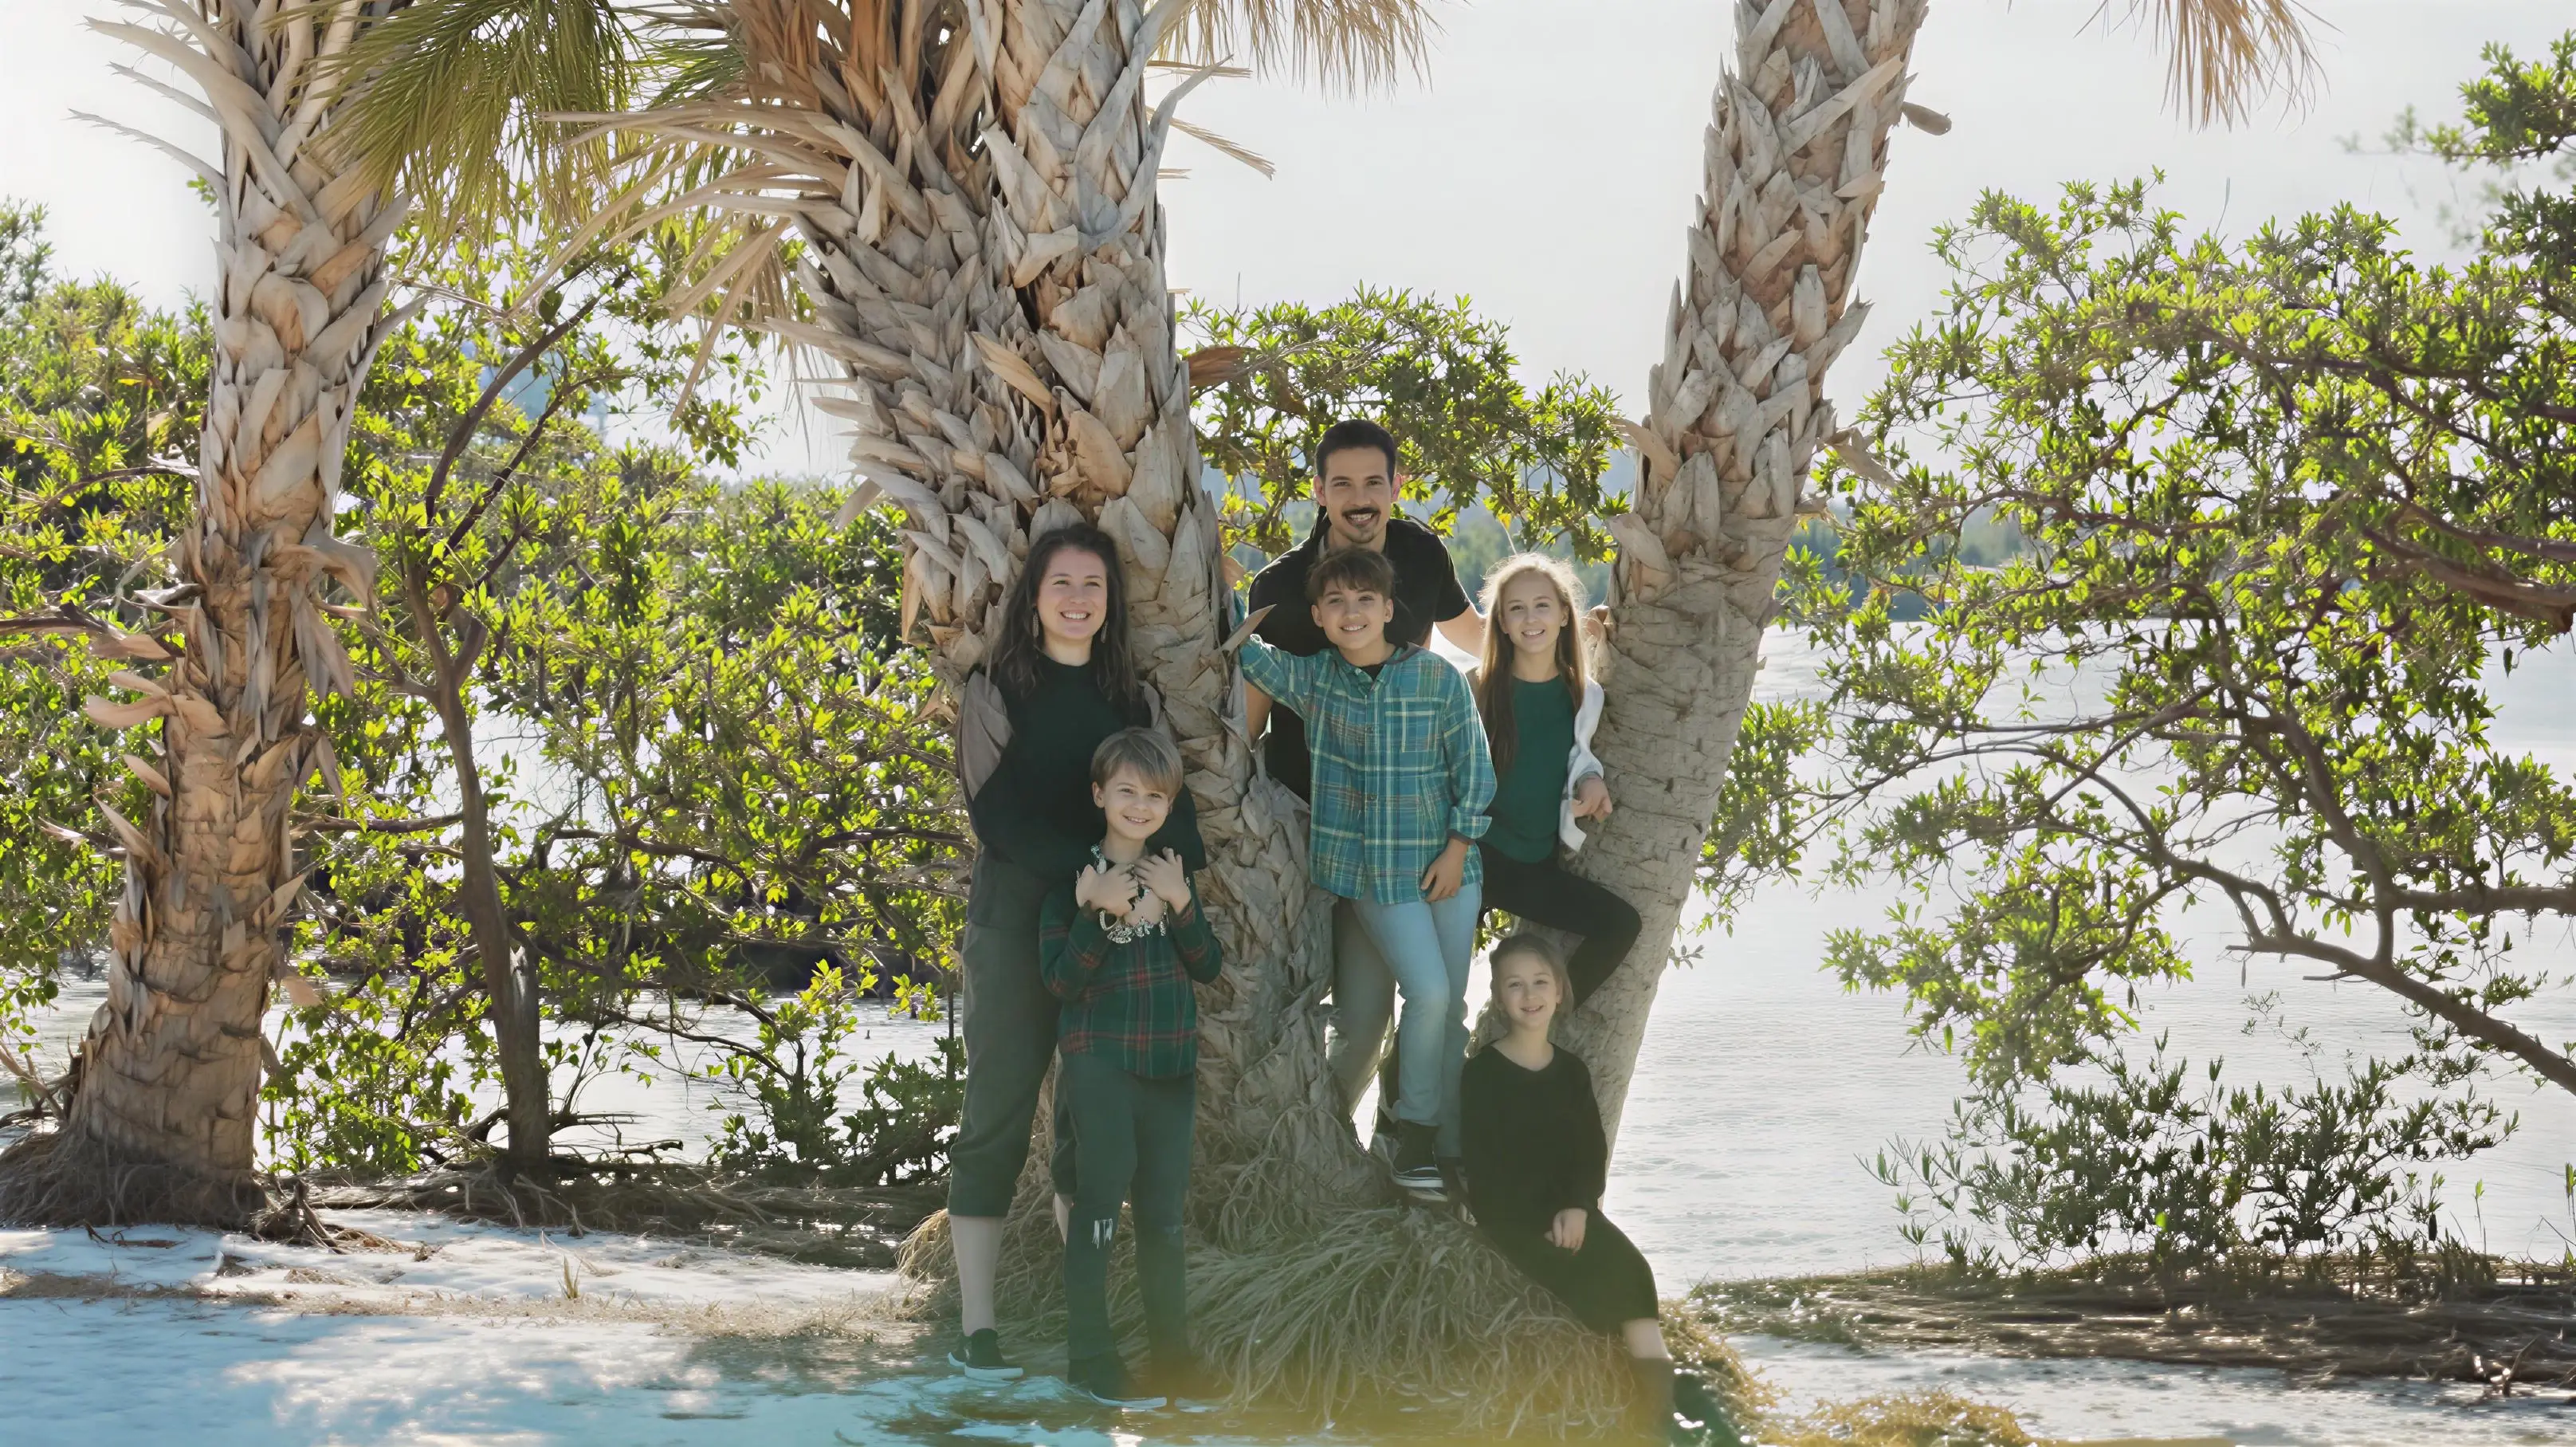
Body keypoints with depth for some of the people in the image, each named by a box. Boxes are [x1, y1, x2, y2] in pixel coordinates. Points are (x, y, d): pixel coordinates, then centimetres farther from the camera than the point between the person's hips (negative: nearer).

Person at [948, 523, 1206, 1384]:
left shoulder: (1134, 699, 14)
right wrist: (1084, 863, -22)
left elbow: (1170, 800, 6)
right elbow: (994, 810, -9)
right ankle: (976, 1326, -4)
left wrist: (1178, 860, -17)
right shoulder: (995, 690, 2)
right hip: (1016, 911, -4)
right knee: (999, 1110, -4)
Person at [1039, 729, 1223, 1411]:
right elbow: (1062, 980, -11)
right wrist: (1100, 913, -22)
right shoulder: (1075, 878, -4)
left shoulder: (1172, 873, 11)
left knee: (1164, 1212, 10)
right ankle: (1090, 1358, -1)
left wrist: (1180, 905, -9)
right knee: (1100, 1205, -6)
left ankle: (1172, 1352, 18)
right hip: (1101, 1066, -5)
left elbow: (1209, 968, 5)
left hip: (1171, 1066, 5)